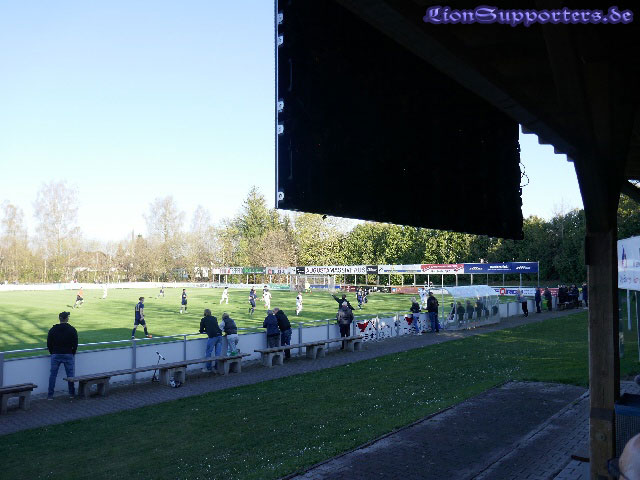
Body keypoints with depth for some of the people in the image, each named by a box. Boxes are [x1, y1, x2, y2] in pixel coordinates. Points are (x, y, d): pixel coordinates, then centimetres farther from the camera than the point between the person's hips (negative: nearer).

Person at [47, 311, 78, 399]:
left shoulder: (53, 329, 0)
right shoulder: (72, 330, -4)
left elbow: (49, 344, 2)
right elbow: (75, 344, -2)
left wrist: (52, 353, 14)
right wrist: (72, 354, 11)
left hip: (55, 355, 1)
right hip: (68, 355, -1)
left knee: (53, 374, 7)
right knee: (70, 374, 7)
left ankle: (50, 395, 5)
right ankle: (71, 393, 12)